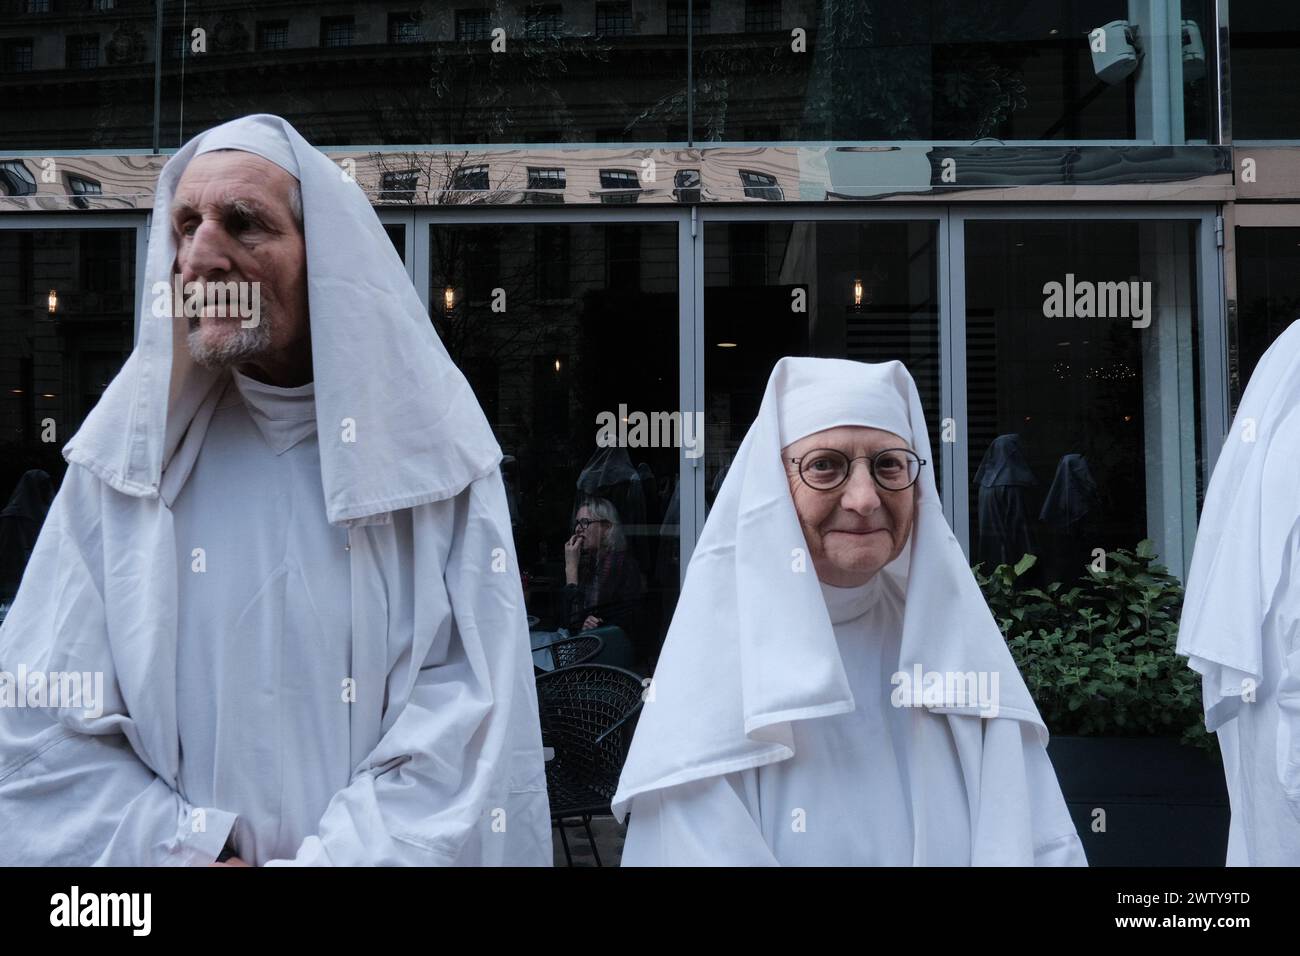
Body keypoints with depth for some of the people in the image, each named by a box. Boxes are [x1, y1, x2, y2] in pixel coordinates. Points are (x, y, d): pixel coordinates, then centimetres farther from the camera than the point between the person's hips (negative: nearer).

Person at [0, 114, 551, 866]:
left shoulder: (430, 446, -10)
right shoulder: (129, 451, -7)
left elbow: (468, 701, -14)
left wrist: (339, 857, -21)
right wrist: (181, 851, -18)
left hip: (380, 851, -1)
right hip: (172, 848, 1)